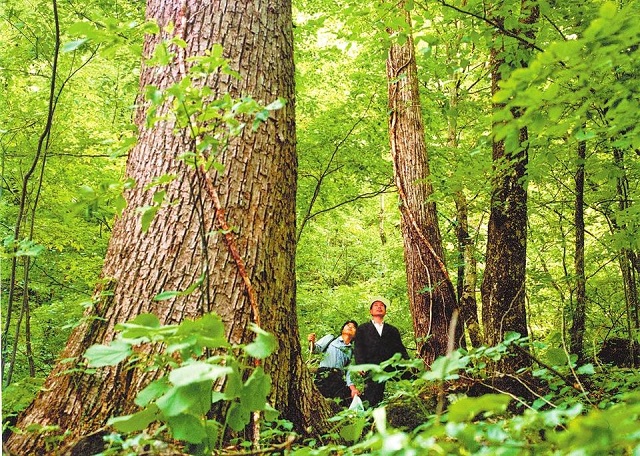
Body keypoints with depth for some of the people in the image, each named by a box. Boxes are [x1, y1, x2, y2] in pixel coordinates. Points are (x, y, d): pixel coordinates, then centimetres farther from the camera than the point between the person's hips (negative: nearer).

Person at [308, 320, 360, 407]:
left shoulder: (352, 350, 23)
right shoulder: (330, 338, 16)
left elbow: (348, 370, 17)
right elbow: (317, 349, 3)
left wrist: (352, 386, 1)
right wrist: (312, 342, -20)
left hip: (340, 380, 3)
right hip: (323, 376, -3)